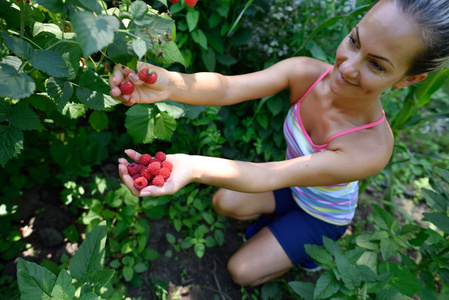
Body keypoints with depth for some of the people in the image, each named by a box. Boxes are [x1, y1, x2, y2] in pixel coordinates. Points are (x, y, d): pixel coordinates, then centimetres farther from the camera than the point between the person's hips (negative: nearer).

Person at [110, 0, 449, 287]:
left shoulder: (372, 148, -41)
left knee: (242, 271, 0)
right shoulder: (305, 73, -28)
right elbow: (228, 88, -42)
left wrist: (195, 168, -64)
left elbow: (271, 176, -46)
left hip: (322, 217, -4)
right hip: (293, 187, 4)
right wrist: (170, 83, -63)